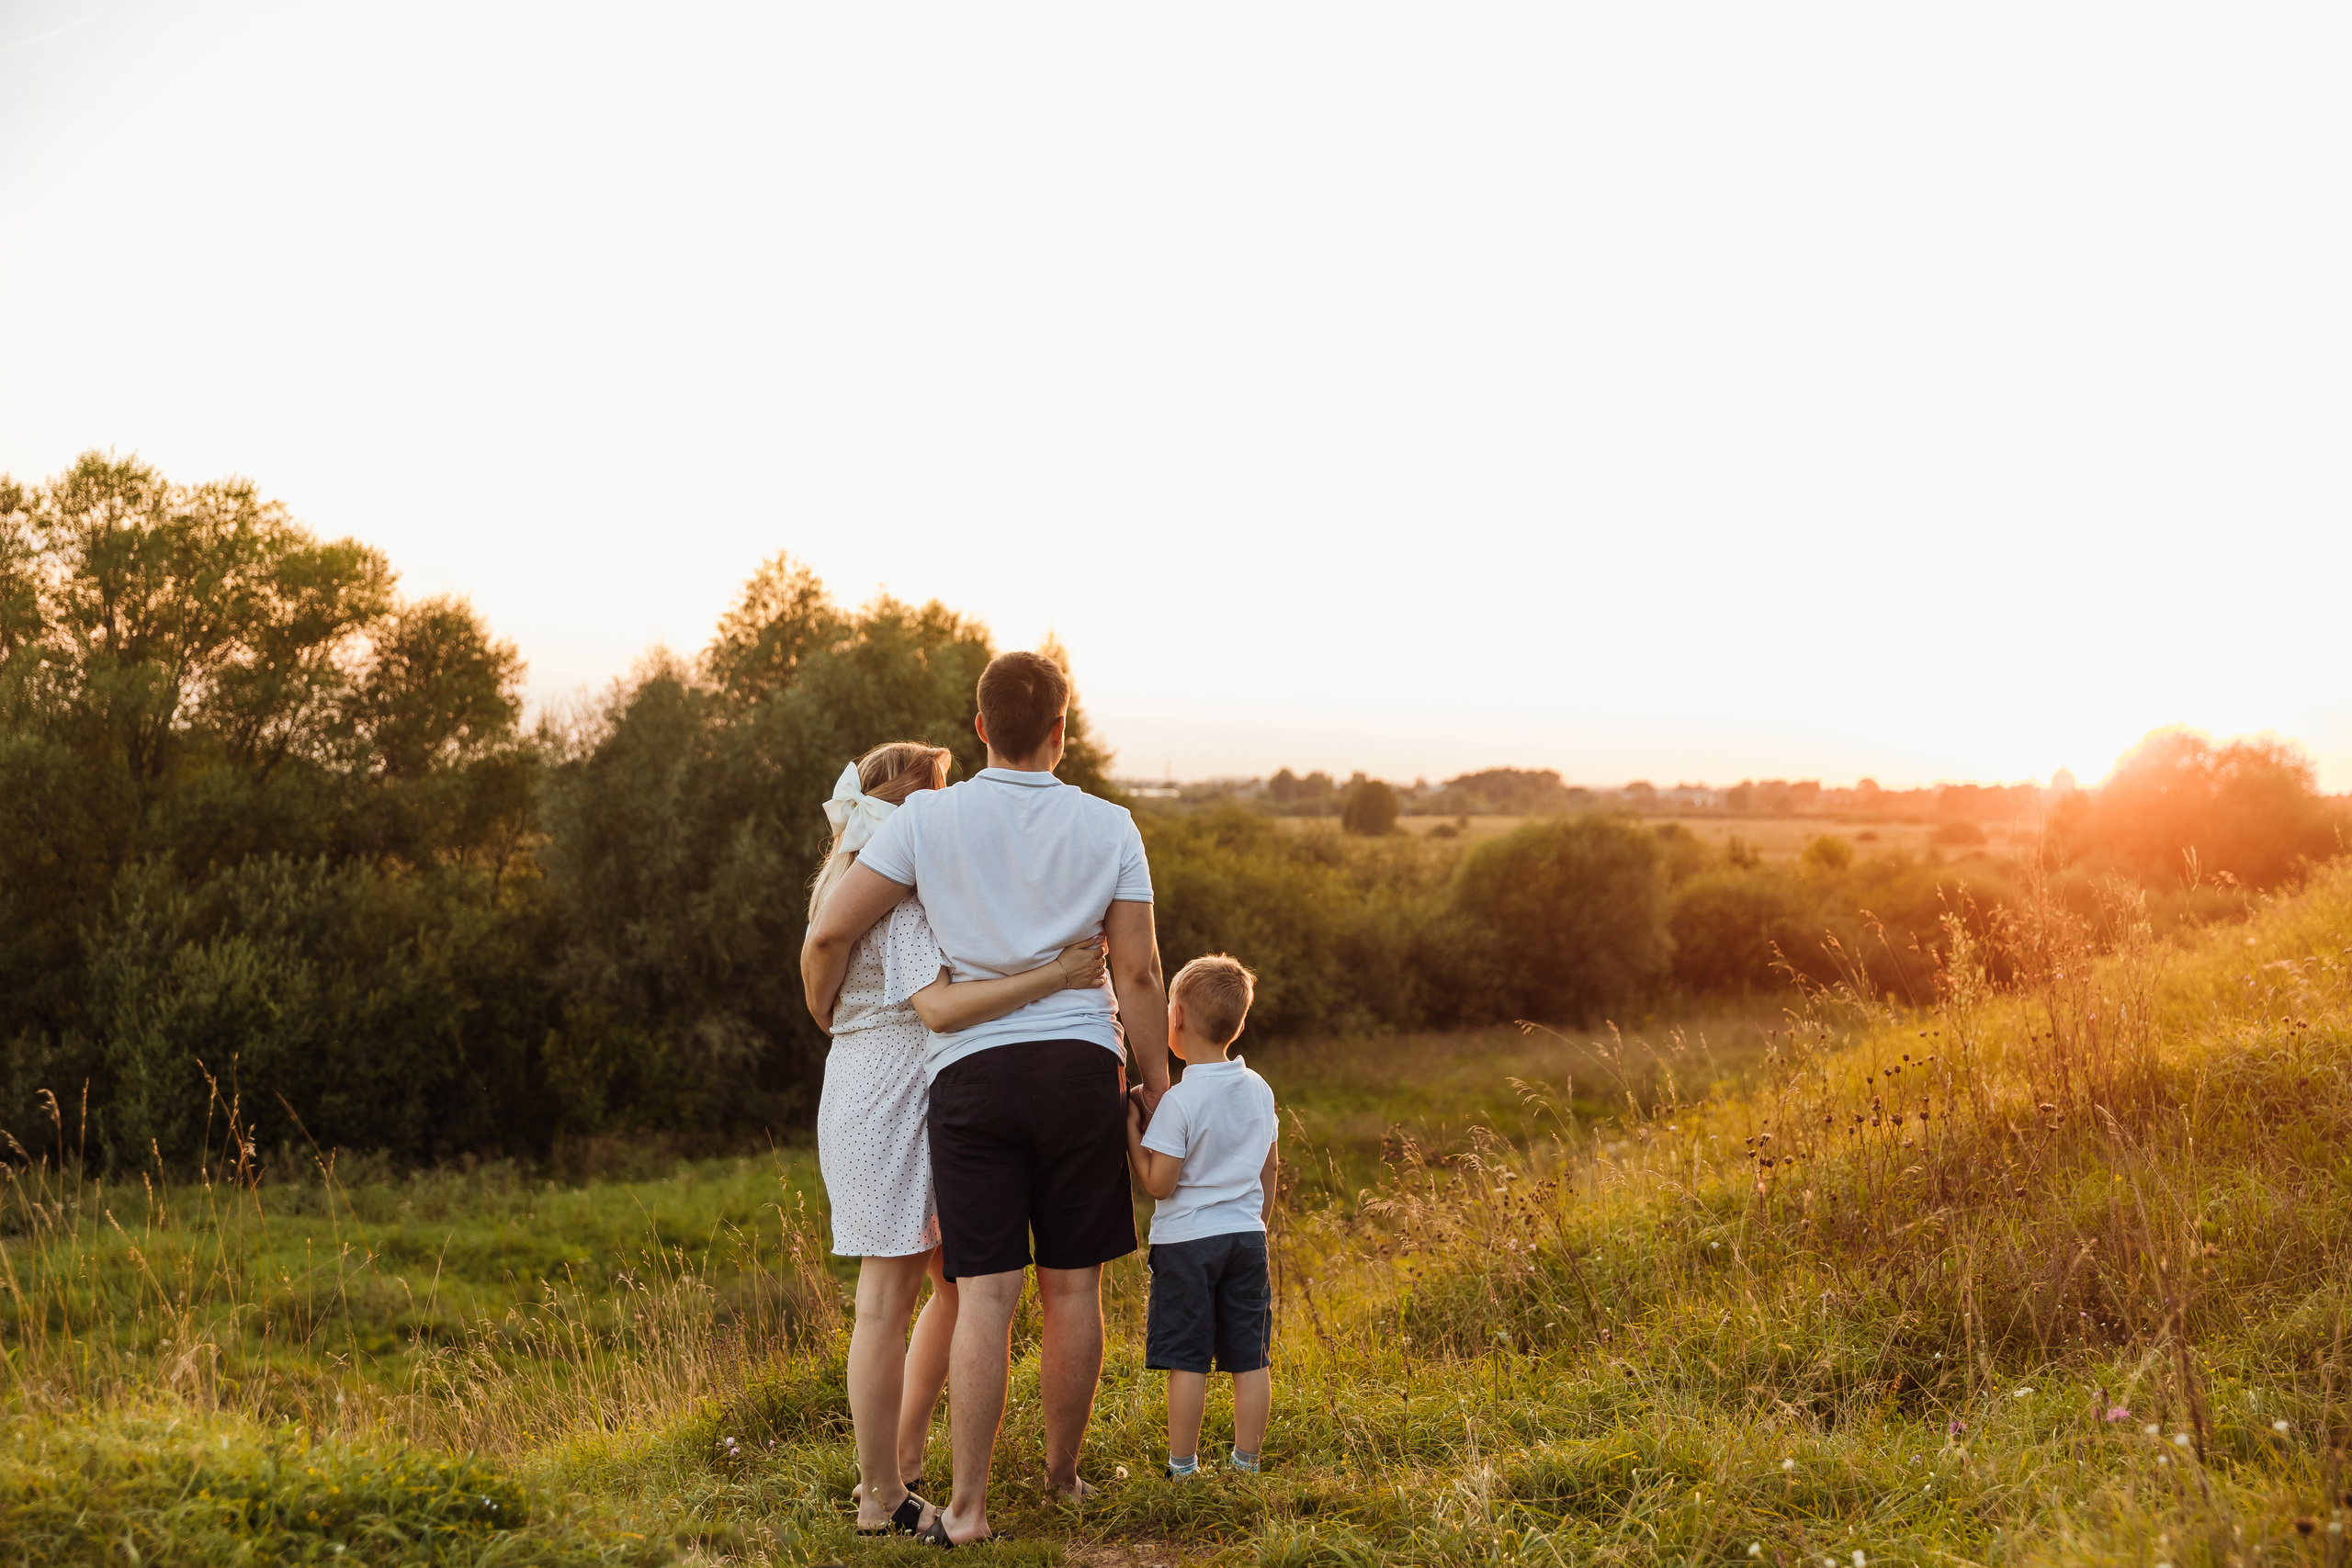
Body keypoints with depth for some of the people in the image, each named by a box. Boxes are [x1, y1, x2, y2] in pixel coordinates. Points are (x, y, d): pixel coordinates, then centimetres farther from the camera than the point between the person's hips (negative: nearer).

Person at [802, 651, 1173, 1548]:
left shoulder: (927, 819, -1)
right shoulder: (1109, 828, 2)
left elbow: (829, 936, -3)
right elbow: (1139, 974, 0)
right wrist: (1157, 1088, 9)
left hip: (971, 1071, -1)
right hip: (1081, 1068, 1)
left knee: (984, 1297, -1)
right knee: (1072, 1288, 11)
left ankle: (967, 1508, -2)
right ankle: (1063, 1472, 25)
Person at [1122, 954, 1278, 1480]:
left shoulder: (1179, 1101, -16)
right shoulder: (1260, 1091, 3)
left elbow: (1158, 1183, -15)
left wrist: (1131, 1129, -7)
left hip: (1187, 1240, -5)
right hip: (1246, 1236, 6)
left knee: (1187, 1359, 1)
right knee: (1250, 1357, 9)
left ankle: (1183, 1464, 7)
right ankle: (1247, 1459, 16)